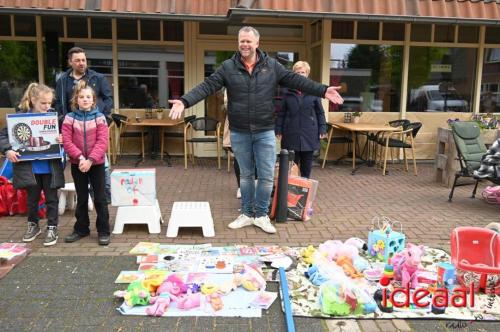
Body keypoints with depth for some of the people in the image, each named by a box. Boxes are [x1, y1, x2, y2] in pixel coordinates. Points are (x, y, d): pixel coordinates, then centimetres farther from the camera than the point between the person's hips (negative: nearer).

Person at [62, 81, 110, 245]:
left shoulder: (99, 117, -5)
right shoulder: (69, 118, -2)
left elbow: (102, 142, -11)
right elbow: (67, 141, -7)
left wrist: (90, 160, -20)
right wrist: (80, 157, -20)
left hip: (97, 163, -1)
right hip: (77, 164, 2)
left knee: (100, 198, 3)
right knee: (81, 198, 14)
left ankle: (103, 231, 12)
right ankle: (81, 229, 27)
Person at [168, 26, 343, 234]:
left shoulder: (272, 66, 0)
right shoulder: (228, 67, -2)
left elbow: (296, 81, -1)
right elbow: (207, 86, -9)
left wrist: (323, 91, -9)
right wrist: (185, 101, -23)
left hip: (265, 132, 0)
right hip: (239, 133, 0)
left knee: (267, 176, 3)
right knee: (246, 175, 13)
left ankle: (261, 215, 21)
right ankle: (247, 214, 28)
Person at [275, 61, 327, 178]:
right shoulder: (288, 93, 4)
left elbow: (320, 112, 4)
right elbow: (281, 113, 6)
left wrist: (322, 129, -2)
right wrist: (278, 130, 2)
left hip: (309, 134, 0)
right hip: (291, 134, 0)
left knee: (307, 164, 10)